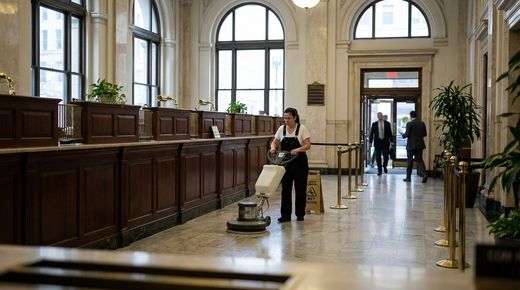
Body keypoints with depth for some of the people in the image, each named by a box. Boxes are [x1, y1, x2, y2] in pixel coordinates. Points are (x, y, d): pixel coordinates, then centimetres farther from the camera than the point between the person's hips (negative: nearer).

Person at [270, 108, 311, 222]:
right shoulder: (281, 129, 2)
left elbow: (308, 145, -16)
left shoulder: (302, 129, -10)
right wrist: (273, 148, -15)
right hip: (286, 163, 3)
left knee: (300, 189, 5)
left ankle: (300, 214, 17)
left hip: (300, 163, -3)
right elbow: (274, 142, 8)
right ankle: (286, 215, 2)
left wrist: (297, 150, -33)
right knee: (285, 188, -1)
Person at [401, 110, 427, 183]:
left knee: (409, 161, 6)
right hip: (420, 145, 4)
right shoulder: (422, 123, 4)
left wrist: (403, 134, 7)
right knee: (419, 160, 6)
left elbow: (407, 134, -14)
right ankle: (424, 174, -13)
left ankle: (408, 177, 13)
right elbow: (424, 134, 7)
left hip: (411, 145, -4)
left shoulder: (409, 124, -11)